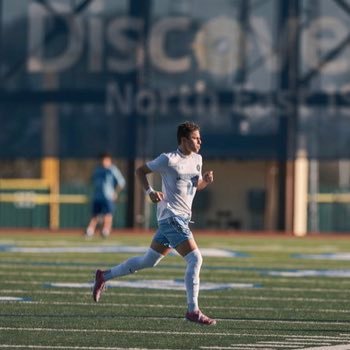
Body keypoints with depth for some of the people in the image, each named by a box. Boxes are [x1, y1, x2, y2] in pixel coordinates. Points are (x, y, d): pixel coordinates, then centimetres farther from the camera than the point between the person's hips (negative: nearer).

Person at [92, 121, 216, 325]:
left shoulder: (197, 159, 11)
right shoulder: (169, 160, -11)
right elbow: (141, 171, 0)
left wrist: (206, 181, 2)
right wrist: (150, 192, -15)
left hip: (182, 217, 9)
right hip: (171, 217, -9)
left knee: (148, 261, 17)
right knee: (195, 259, -17)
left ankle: (104, 276, 32)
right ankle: (193, 311, -14)